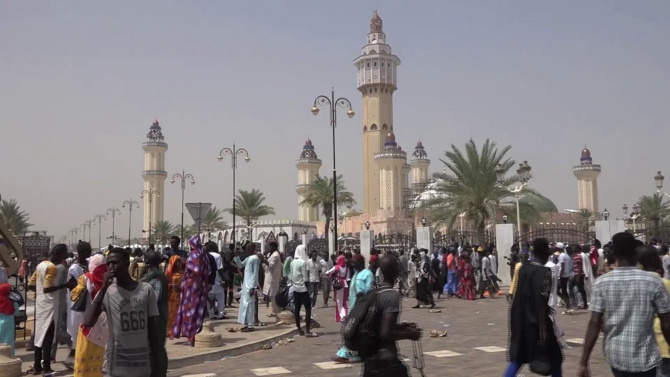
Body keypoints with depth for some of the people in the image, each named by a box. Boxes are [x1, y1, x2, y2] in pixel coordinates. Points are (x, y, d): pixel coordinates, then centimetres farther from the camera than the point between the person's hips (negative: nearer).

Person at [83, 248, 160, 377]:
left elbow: (153, 330, 5)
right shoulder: (107, 293, -3)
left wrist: (156, 366, 5)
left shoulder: (146, 290, 1)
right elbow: (88, 322, -19)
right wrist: (103, 288, -19)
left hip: (142, 366, 2)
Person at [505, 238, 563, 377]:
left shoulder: (523, 268, 7)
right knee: (554, 359, 12)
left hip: (520, 320, 6)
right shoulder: (544, 272, -14)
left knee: (517, 358, 9)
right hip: (536, 321, -6)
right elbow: (541, 301, -20)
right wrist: (543, 328, -20)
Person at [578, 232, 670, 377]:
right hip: (644, 357, -2)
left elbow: (594, 324, -9)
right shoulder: (654, 282, -9)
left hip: (615, 355, 2)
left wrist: (583, 363, -6)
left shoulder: (602, 282, -7)